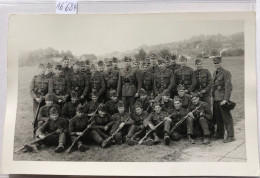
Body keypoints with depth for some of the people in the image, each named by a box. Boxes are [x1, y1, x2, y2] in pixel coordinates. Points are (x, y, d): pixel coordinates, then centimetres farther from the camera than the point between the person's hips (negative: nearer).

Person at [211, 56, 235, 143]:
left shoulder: (226, 73, -9)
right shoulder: (215, 73, 15)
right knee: (217, 117, 13)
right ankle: (220, 134, 25)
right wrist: (213, 96, 14)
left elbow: (228, 87, -15)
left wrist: (225, 99, -21)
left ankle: (230, 136, 3)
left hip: (222, 98, -8)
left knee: (226, 117, -3)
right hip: (216, 98, 8)